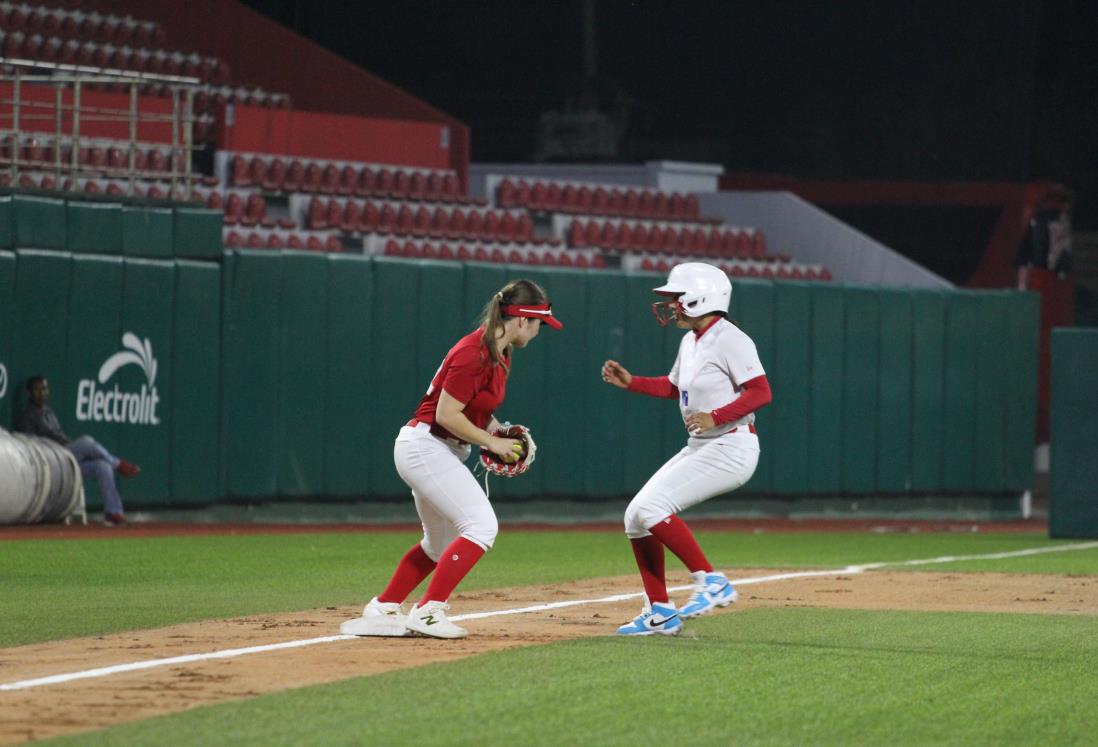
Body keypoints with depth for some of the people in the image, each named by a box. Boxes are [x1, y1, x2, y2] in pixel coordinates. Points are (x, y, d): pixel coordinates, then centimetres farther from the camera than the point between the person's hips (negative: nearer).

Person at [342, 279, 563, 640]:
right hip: (425, 445, -11)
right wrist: (492, 443, -16)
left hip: (443, 452, 11)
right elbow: (447, 414, -23)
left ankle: (382, 610, 27)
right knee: (481, 526, -18)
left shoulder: (501, 353, 10)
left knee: (441, 544, 19)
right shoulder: (474, 353, -22)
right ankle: (427, 612, -18)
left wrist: (502, 434, 6)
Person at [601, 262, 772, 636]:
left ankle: (711, 581, -14)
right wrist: (630, 382, 17)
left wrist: (716, 417, -30)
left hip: (731, 447, -10)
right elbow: (674, 387, 29)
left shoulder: (730, 340, -14)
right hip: (699, 449, 10)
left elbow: (761, 392, -21)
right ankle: (660, 612, 11)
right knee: (636, 515, 5)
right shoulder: (690, 341, 13)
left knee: (652, 506, -21)